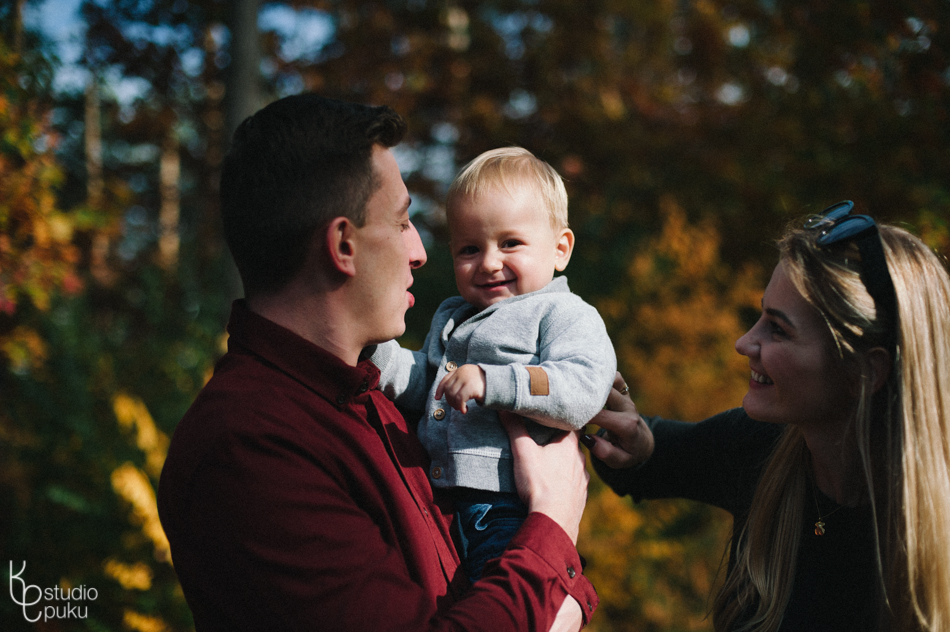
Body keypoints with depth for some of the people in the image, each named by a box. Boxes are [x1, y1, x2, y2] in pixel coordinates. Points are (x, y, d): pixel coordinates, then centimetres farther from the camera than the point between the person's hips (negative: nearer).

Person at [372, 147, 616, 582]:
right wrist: (374, 348, 7)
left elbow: (583, 390, -18)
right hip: (434, 503, 8)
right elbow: (419, 385, 24)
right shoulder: (450, 319, 24)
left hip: (511, 512, -7)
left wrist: (490, 382, -26)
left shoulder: (566, 315, -2)